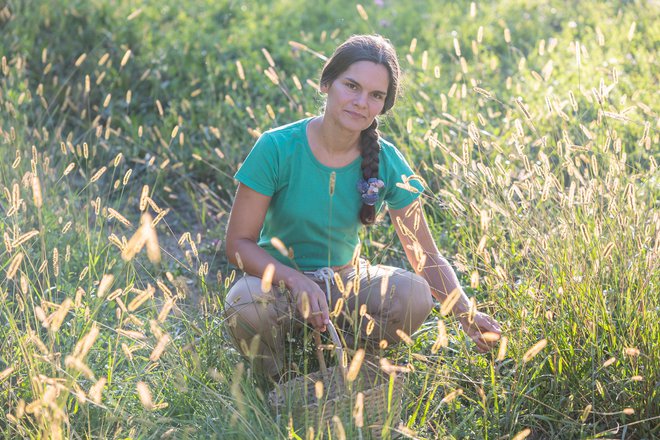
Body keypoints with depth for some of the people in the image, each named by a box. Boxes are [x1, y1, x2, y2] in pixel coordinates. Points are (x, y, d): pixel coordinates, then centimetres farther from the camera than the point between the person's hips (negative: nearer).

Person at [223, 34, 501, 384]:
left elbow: (427, 258, -7)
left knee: (413, 294, -27)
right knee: (246, 304, -37)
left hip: (344, 281, 3)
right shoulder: (277, 148, -17)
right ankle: (276, 383, -2)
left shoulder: (387, 163, -9)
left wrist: (468, 315, -25)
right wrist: (295, 280, -32)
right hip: (279, 280, -2)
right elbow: (238, 243, -15)